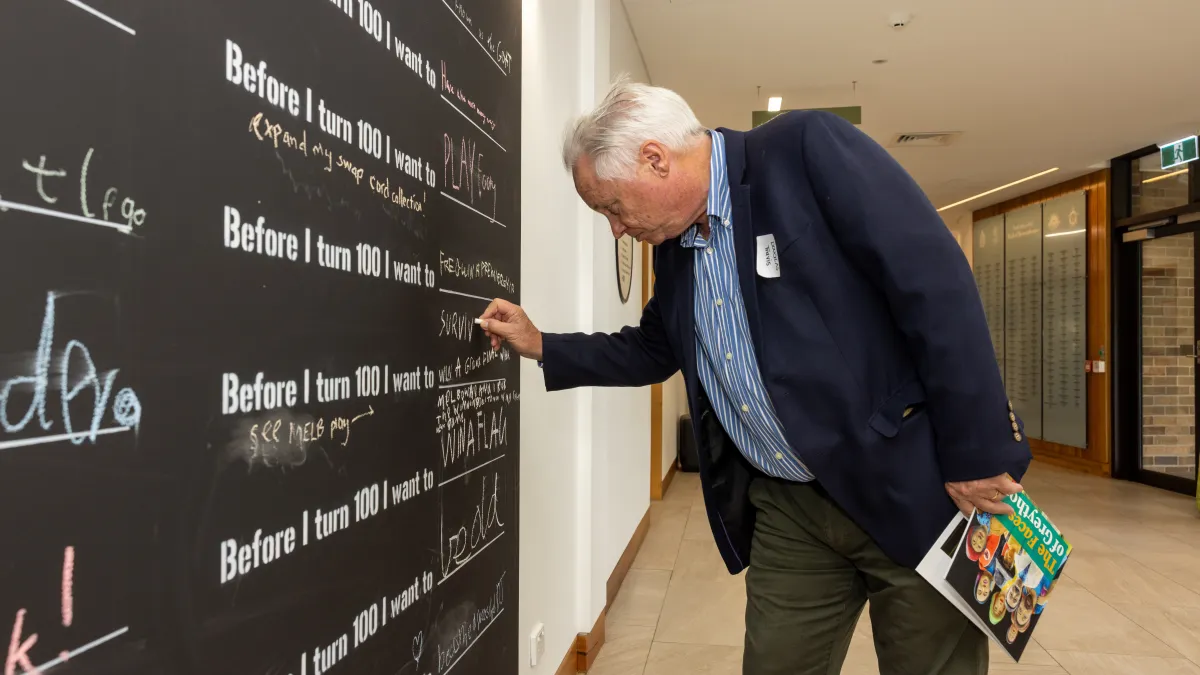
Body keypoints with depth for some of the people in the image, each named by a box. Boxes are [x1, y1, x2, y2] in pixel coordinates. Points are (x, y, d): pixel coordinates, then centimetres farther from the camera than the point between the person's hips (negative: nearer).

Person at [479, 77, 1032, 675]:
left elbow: (937, 281, -17)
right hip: (786, 511, 6)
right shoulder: (673, 243, 9)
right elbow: (653, 351, 24)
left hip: (909, 487, -5)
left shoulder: (810, 149, -13)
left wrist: (978, 457, -17)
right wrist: (541, 346, 16)